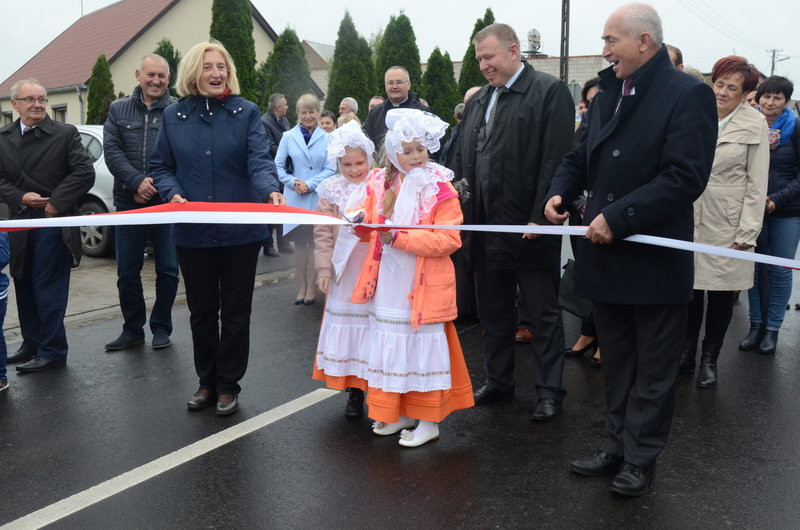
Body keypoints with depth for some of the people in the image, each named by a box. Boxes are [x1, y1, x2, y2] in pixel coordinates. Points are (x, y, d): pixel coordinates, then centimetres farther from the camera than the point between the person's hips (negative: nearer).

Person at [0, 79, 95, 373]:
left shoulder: (65, 134, -5)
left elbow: (85, 172, -12)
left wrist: (56, 202, -15)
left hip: (54, 221, -5)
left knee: (49, 288, -3)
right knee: (24, 288, 14)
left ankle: (52, 351, 7)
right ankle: (32, 344, 28)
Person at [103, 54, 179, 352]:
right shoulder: (119, 110, 9)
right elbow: (112, 151, 0)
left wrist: (154, 184, -14)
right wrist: (138, 182, -14)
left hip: (167, 202, -2)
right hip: (128, 202, 3)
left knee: (167, 269, 5)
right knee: (127, 271, 8)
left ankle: (161, 327, 21)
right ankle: (133, 328, 21)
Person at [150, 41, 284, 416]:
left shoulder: (246, 112, -1)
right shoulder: (174, 115, 5)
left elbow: (259, 160, -12)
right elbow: (161, 166, 9)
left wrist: (271, 190, -32)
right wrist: (172, 193, -12)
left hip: (240, 231, -2)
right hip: (192, 232, 2)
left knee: (235, 312, 8)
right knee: (201, 311, 14)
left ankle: (228, 386, 25)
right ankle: (207, 382, 31)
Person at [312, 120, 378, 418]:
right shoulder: (332, 190, 3)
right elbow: (323, 234, 3)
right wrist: (324, 269, -2)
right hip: (345, 274, 2)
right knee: (348, 326, 7)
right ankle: (354, 392, 21)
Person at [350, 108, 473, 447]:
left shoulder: (440, 189, -8)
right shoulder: (381, 186, 6)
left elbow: (448, 240, -16)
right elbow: (372, 227, 19)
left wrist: (399, 238, -22)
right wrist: (359, 219, -5)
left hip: (423, 288, -5)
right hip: (388, 286, 5)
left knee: (423, 347, 2)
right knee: (391, 346, 12)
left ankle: (428, 422, 15)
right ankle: (397, 414, 27)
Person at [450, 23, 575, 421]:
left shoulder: (550, 92, -7)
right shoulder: (478, 100, 14)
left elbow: (555, 160, -14)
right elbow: (461, 157, 17)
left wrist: (541, 217, -19)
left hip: (529, 227, -7)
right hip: (486, 226, 7)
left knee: (543, 313, 6)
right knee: (493, 311, 16)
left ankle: (550, 390, 19)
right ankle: (498, 381, 31)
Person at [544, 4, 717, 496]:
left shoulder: (688, 94, -12)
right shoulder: (609, 94, 11)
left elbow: (686, 177, -21)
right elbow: (582, 156, 17)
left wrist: (618, 218, -22)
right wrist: (560, 191, -3)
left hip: (656, 259, -7)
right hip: (607, 254, 7)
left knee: (653, 370, 10)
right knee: (617, 363, 18)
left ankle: (641, 458, 24)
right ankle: (617, 446, 32)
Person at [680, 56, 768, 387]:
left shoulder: (754, 125, -2)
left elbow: (757, 183, -4)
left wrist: (748, 231, -8)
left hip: (727, 223, -2)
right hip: (691, 217, 2)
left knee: (721, 292, 7)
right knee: (690, 288, 6)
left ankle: (709, 360, 21)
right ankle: (686, 353, 22)